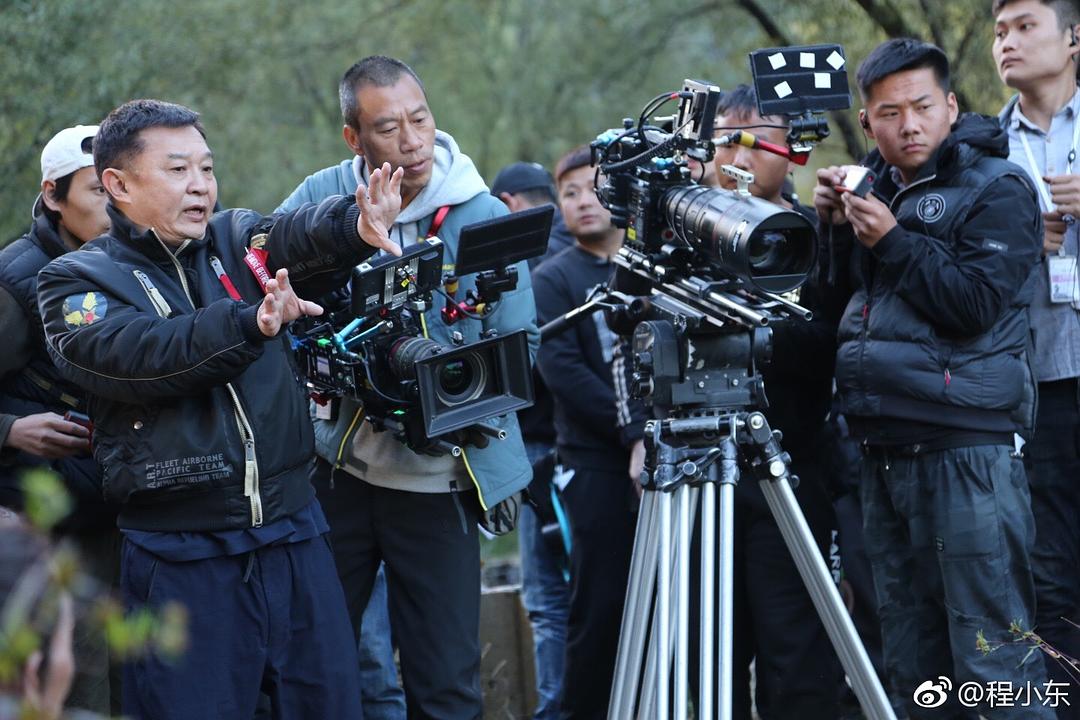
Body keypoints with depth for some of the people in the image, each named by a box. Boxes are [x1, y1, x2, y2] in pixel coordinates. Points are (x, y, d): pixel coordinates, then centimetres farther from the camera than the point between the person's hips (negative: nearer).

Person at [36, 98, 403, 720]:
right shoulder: (77, 282, 1)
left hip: (294, 536, 4)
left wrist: (357, 225, -37)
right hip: (181, 561, -3)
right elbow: (141, 354, -19)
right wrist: (250, 324, -34)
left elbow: (299, 237, -13)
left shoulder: (240, 239, 9)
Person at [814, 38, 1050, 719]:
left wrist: (893, 242, -14)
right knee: (912, 658, 10)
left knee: (992, 651, -10)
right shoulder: (879, 187, 16)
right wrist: (835, 224, 4)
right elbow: (840, 302, 19)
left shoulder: (997, 189, -3)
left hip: (967, 450, -7)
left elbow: (979, 304, -14)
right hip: (885, 449, 7)